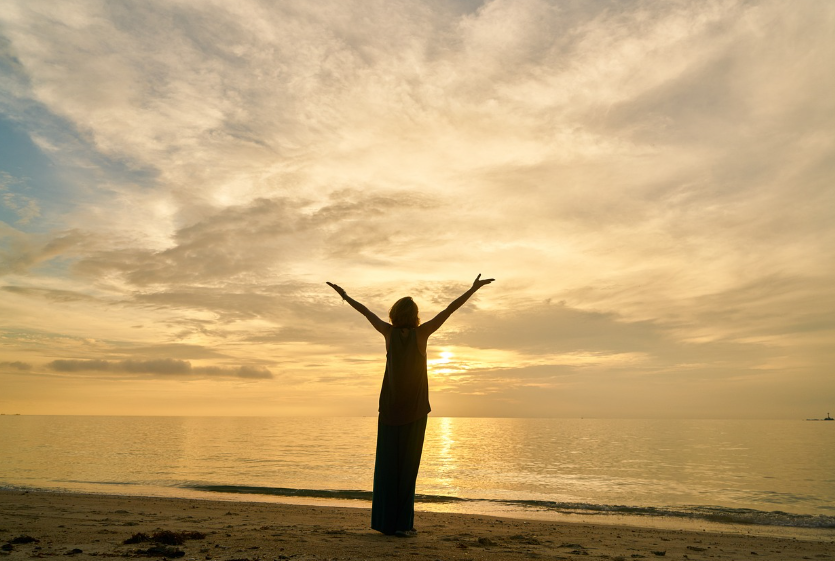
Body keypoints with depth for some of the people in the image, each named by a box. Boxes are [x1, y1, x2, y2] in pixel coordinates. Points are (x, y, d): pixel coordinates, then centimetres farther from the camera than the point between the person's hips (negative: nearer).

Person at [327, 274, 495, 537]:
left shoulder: (390, 332, -4)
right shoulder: (421, 333, -9)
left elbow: (366, 311, 8)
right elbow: (450, 309, -7)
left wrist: (344, 295, 21)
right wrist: (474, 288, -3)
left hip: (390, 409, 2)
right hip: (414, 410, -2)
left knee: (387, 463, 8)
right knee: (408, 464, 1)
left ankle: (385, 520, 12)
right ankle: (401, 523, 2)